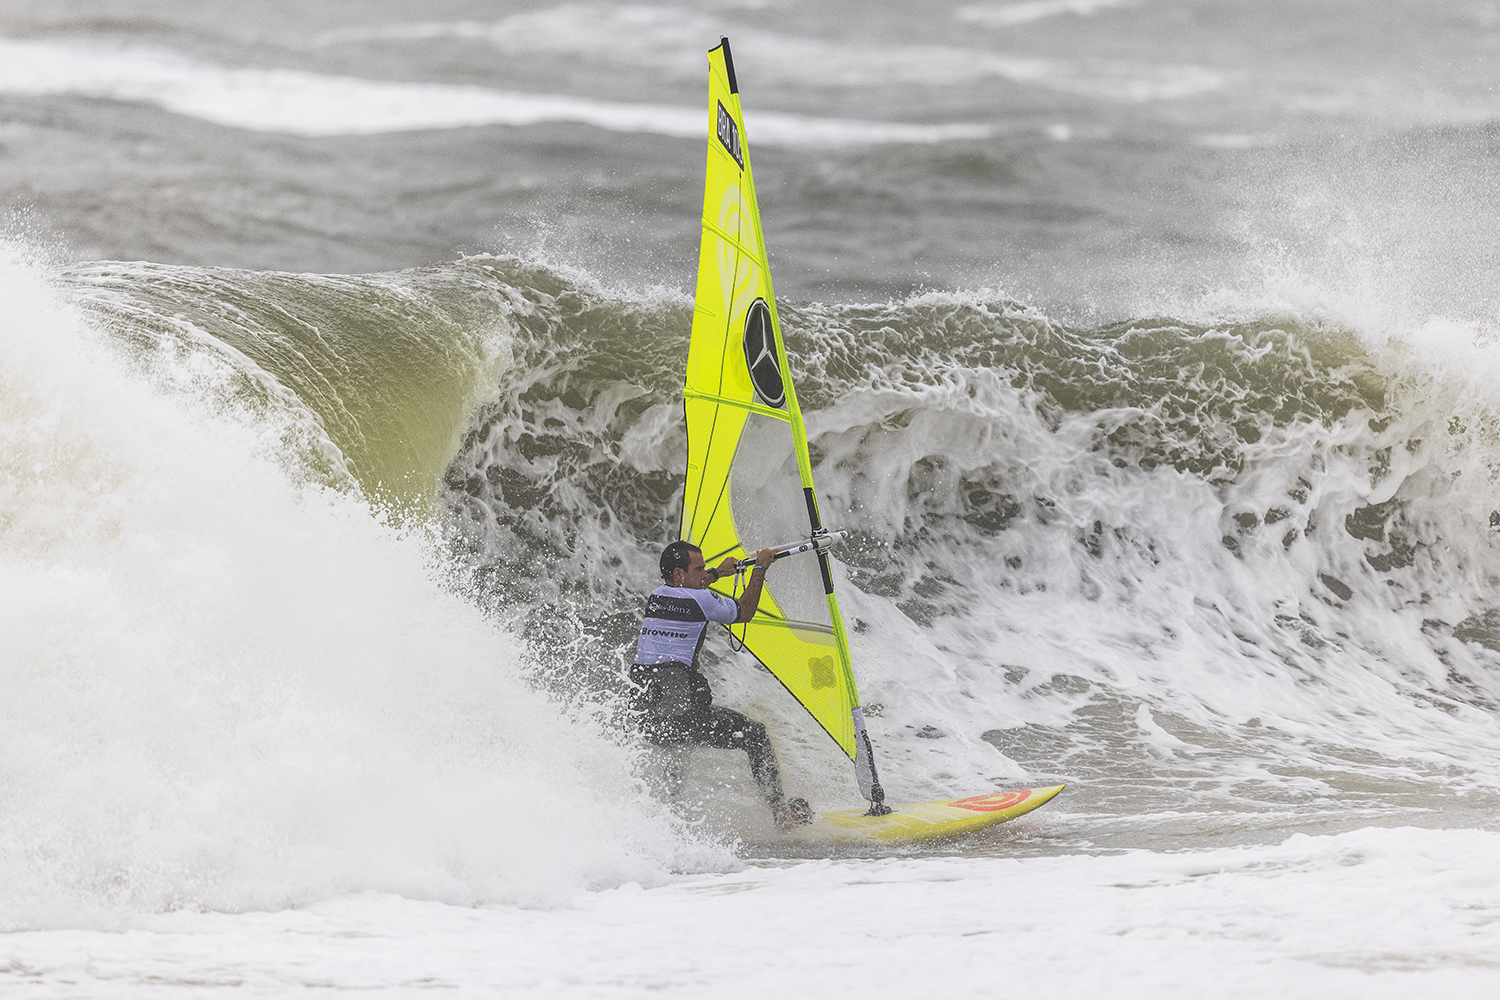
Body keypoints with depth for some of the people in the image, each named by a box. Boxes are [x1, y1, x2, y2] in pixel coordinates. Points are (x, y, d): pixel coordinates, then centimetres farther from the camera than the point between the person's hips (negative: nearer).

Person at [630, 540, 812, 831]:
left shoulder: (655, 597, 13)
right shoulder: (700, 600, -8)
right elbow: (744, 612, 10)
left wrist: (717, 573, 50)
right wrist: (759, 569, 19)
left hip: (643, 713, 7)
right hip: (681, 714, -7)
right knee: (755, 736, 9)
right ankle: (780, 812, 9)